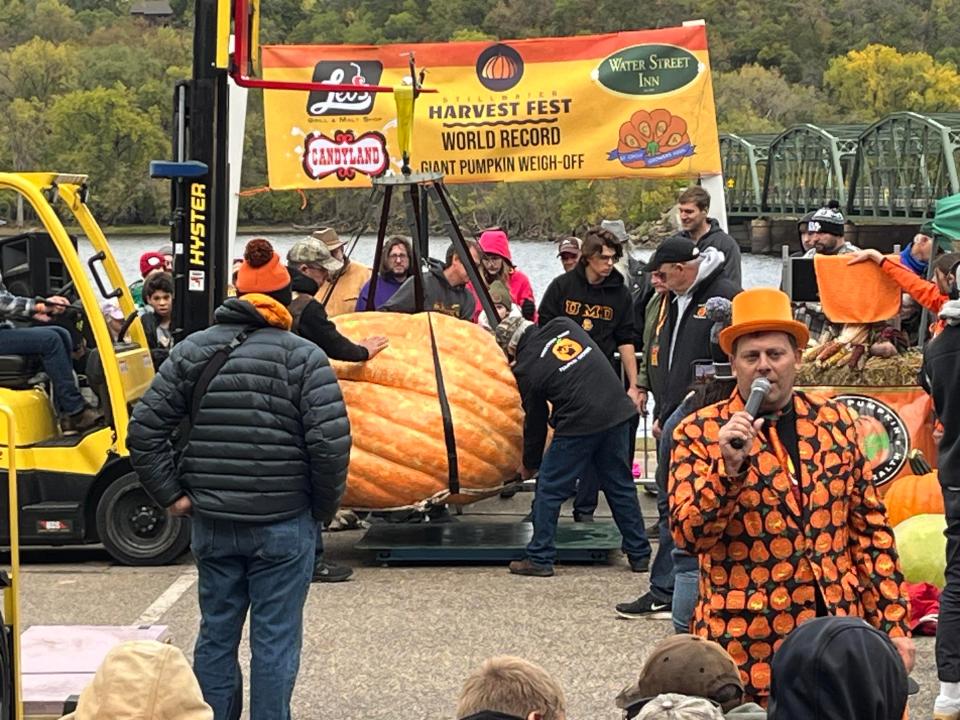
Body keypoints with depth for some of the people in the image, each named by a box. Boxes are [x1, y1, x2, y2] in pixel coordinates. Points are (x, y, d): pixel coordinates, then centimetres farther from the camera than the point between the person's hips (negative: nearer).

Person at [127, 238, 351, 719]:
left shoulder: (192, 351, 4)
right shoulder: (302, 357, -8)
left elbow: (144, 430, 1)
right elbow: (330, 442, -15)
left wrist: (171, 494, 7)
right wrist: (325, 507, -1)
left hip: (211, 524, 4)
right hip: (284, 525, -4)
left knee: (216, 635, 13)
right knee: (275, 640, 3)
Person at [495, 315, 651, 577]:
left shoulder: (526, 369, -3)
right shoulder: (563, 325, 8)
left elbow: (535, 421, 6)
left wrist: (529, 465, 21)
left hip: (579, 425, -6)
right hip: (618, 412, 6)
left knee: (549, 491, 7)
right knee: (621, 486, 16)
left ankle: (540, 559, 10)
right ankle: (640, 555, 21)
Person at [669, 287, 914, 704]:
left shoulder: (835, 421, 8)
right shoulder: (698, 433, -1)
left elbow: (871, 529, 9)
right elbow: (687, 535, -9)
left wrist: (894, 622, 5)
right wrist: (730, 466, -22)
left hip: (839, 631, 3)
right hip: (746, 646, -3)